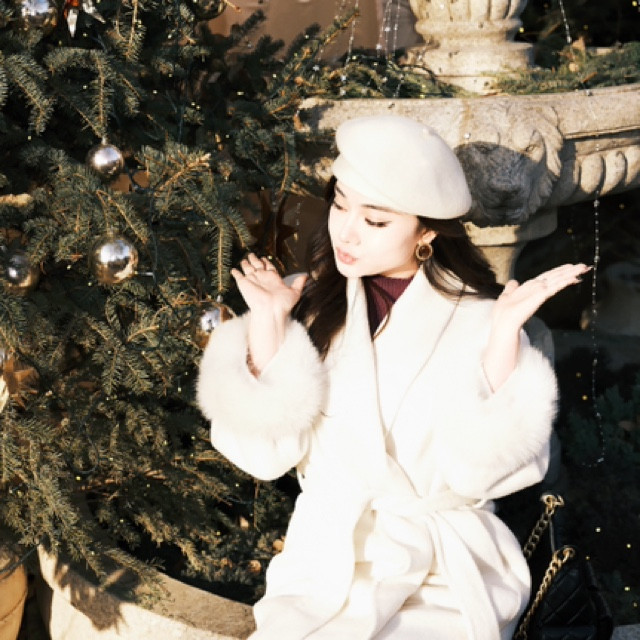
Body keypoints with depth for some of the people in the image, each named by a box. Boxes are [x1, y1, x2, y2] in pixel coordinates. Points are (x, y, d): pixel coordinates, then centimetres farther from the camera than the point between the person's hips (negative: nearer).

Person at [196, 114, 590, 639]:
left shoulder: (476, 320, -4)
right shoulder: (307, 303, 3)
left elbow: (478, 471, -13)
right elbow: (268, 452, -5)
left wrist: (505, 336, -18)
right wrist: (267, 323, -11)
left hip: (449, 575, -1)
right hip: (326, 559, 2)